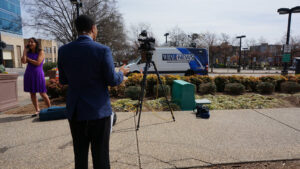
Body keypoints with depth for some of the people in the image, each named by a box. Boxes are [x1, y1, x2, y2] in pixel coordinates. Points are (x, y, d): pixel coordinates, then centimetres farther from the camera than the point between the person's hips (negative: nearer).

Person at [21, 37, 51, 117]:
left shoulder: (41, 52, -3)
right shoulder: (28, 53, 10)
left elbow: (37, 63, -14)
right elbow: (23, 61, -6)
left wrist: (28, 59, -3)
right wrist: (25, 50, -2)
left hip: (38, 74, -5)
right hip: (29, 75, 5)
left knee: (42, 93, -4)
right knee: (32, 93, 5)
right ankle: (37, 110, 13)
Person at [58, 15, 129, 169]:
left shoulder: (63, 50, 0)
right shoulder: (102, 50, -12)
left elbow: (63, 80, 10)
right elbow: (112, 81, -9)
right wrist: (121, 73, 12)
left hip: (75, 111, 4)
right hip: (98, 110, -4)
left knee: (80, 155, 18)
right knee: (100, 155, 9)